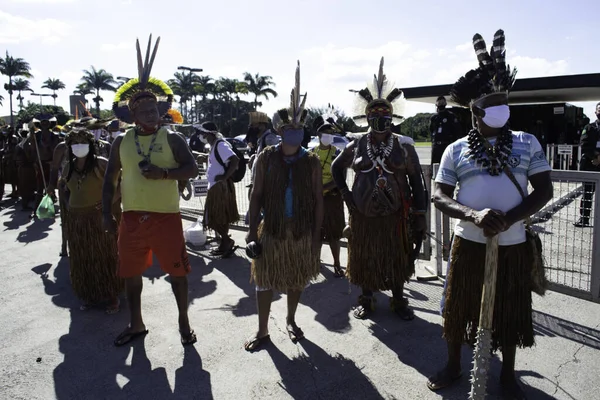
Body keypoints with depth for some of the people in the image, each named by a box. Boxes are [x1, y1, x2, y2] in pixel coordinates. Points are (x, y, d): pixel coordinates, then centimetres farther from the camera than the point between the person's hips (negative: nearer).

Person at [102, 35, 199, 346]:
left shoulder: (172, 139, -2)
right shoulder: (121, 142, 5)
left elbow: (192, 169, -6)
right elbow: (110, 180, 9)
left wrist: (164, 173, -21)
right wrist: (107, 214, 3)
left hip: (166, 216, -3)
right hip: (132, 217, 3)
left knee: (177, 271, 5)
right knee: (131, 273, 13)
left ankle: (184, 322, 23)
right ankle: (136, 324, 32)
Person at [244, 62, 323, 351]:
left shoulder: (311, 161, -3)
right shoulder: (266, 158, -4)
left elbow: (318, 201, -1)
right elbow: (256, 196, -2)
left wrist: (316, 235, -4)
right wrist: (252, 231, -7)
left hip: (302, 230, 1)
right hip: (271, 229, 0)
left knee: (297, 280, 15)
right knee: (265, 281, 8)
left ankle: (291, 321, 38)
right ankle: (262, 330, 25)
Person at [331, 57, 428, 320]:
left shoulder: (404, 146, -4)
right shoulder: (356, 146, -1)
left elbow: (416, 182, -2)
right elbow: (336, 168, 16)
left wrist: (419, 218, -5)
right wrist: (346, 194, 3)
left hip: (395, 215, -1)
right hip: (363, 215, 1)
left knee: (397, 258, 11)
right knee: (364, 258, 12)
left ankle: (399, 301, 31)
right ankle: (366, 300, 32)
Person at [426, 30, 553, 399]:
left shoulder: (528, 143, 1)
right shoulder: (456, 150, -2)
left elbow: (544, 191, -2)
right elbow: (440, 196, -6)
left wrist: (509, 218, -19)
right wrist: (474, 215, -24)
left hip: (513, 245, 1)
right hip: (468, 243, 0)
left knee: (511, 311, 14)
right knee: (459, 307, 11)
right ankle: (453, 366, 34)